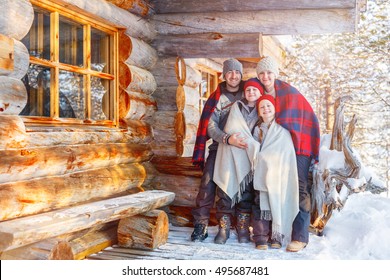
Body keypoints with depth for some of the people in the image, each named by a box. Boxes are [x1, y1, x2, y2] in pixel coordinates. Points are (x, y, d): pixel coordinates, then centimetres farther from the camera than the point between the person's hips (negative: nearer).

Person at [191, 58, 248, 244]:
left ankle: (224, 227, 5)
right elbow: (210, 126, -9)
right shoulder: (217, 98, -1)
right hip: (219, 146, 0)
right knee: (207, 184, -11)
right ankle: (201, 225, -2)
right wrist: (227, 139, -27)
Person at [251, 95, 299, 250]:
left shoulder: (283, 131, 4)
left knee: (278, 204, -2)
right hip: (261, 176, 2)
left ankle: (277, 237, 9)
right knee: (261, 205, -4)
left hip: (278, 177, -2)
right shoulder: (257, 130, 14)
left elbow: (286, 157, -2)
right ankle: (261, 237, 2)